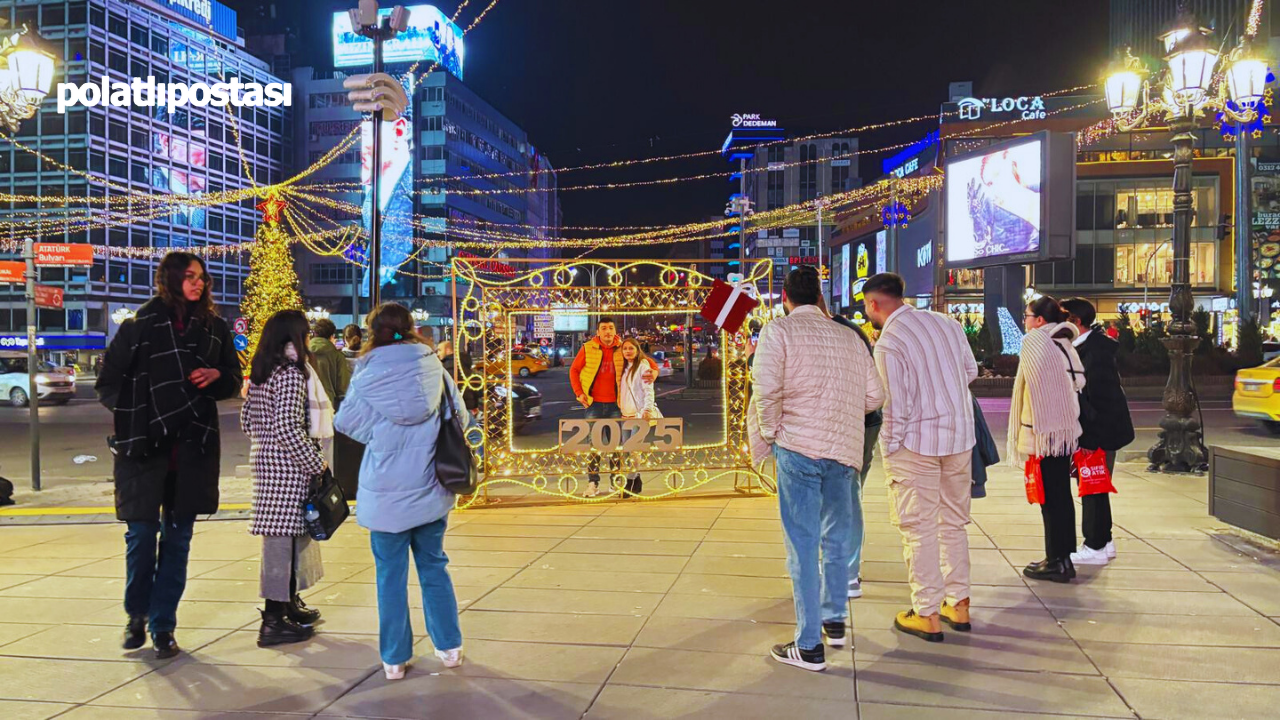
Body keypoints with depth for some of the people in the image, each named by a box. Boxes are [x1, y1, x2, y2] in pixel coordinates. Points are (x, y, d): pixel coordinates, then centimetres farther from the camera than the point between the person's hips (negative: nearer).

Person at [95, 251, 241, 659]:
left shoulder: (214, 327, 6)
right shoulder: (141, 324, -3)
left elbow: (233, 381, 14)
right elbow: (108, 380, 0)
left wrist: (217, 376, -7)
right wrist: (129, 415, -10)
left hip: (194, 448, 2)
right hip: (143, 444, -2)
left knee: (177, 538, 7)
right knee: (141, 535, 4)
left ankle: (163, 625, 17)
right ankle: (137, 616, 27)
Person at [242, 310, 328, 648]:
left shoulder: (259, 373, 11)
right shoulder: (292, 373, -15)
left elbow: (246, 419, 16)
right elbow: (288, 429, -21)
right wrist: (316, 463, -14)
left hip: (263, 457, 9)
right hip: (287, 465, -9)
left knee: (284, 533, 18)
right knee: (283, 535, -4)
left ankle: (290, 604, 31)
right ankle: (274, 621, 1)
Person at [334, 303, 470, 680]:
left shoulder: (369, 374, -8)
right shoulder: (435, 369, -2)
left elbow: (347, 421, -1)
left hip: (386, 493, -2)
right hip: (430, 489, 3)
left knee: (391, 574, 8)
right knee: (433, 567, 16)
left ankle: (395, 658, 15)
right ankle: (449, 646, 22)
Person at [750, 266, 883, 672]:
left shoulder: (779, 331, -3)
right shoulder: (849, 338, 11)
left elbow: (767, 389, -15)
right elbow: (874, 396, 10)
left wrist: (769, 430, 0)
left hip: (798, 445, -5)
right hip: (844, 448, 5)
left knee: (803, 543, 0)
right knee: (836, 539, 19)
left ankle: (809, 646, 3)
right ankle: (834, 622, 33)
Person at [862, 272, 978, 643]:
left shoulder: (888, 342, -16)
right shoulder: (946, 323, 4)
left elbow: (897, 406, -16)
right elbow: (971, 370, 15)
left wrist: (888, 448, -5)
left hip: (916, 443, -7)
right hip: (960, 437, 7)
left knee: (919, 530, 3)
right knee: (954, 523, 17)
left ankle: (927, 616, 9)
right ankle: (958, 605, 25)